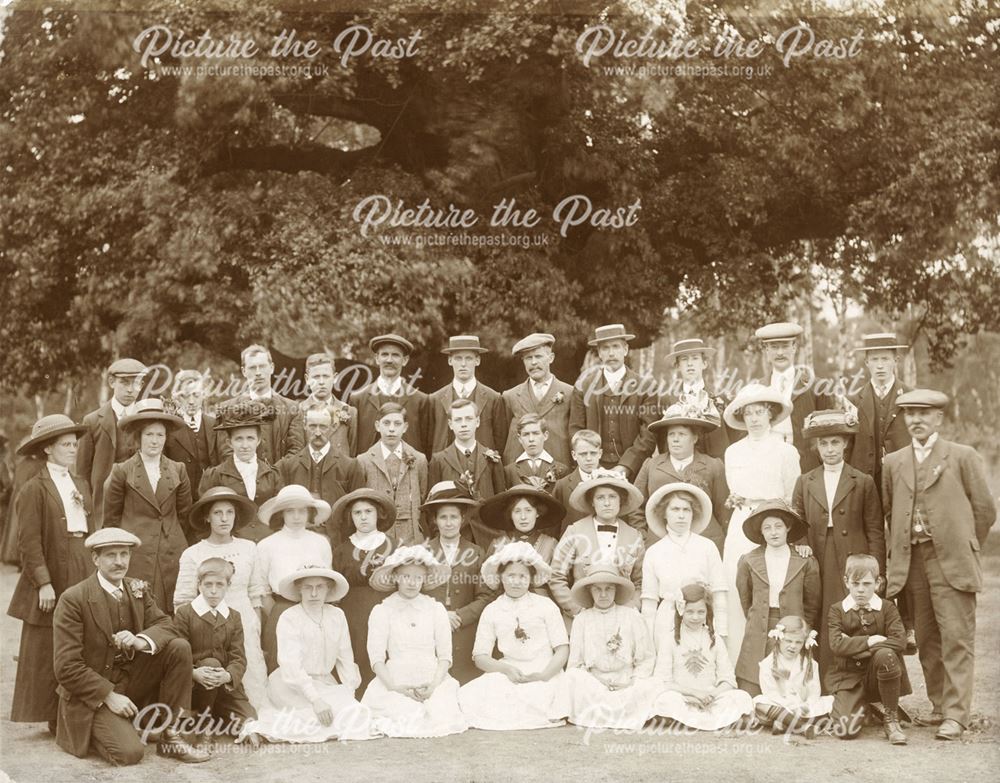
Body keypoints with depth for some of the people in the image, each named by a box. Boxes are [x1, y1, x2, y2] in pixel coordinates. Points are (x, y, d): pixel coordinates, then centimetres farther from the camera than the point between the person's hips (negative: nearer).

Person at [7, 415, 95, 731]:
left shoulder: (81, 485, 15)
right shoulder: (34, 489, -6)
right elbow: (29, 541, -11)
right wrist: (43, 582, -15)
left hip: (83, 574, 6)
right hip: (52, 577, -6)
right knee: (47, 652, 2)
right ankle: (52, 717, 10)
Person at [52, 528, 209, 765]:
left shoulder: (138, 591, 4)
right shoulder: (73, 600, -15)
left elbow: (165, 626, -3)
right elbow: (66, 667, -17)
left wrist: (141, 641, -26)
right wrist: (109, 696, -21)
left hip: (133, 681, 6)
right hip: (93, 695, -6)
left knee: (180, 647, -14)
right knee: (130, 753, -26)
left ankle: (170, 736, -6)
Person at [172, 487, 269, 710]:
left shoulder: (248, 549, 6)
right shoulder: (192, 554, -1)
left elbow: (255, 596, 12)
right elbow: (182, 603, 2)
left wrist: (257, 632, 10)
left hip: (244, 627, 2)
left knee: (251, 690, -3)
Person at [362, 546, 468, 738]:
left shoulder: (436, 610, 10)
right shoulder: (381, 612, 6)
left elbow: (445, 656, 6)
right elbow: (377, 658, -1)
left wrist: (434, 685, -11)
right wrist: (394, 686, -16)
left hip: (432, 680, 2)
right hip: (395, 681, -1)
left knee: (442, 717, -24)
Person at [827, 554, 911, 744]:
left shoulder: (886, 608, 2)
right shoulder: (836, 611, 3)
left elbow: (900, 640, -15)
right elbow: (837, 645, -13)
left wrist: (855, 647, -17)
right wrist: (869, 641, -18)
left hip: (878, 676, 0)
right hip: (849, 677, 0)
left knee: (885, 654, -36)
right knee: (847, 730, -23)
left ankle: (891, 719, -16)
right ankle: (862, 707, 19)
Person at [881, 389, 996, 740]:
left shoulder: (963, 456, 3)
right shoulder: (893, 463, 13)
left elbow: (984, 508, 4)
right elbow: (889, 512, 18)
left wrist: (965, 548, 6)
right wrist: (901, 551, 11)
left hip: (951, 562, -4)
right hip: (912, 562, 4)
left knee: (956, 638, -7)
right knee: (926, 640, 8)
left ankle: (955, 713, -5)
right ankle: (939, 705, 18)